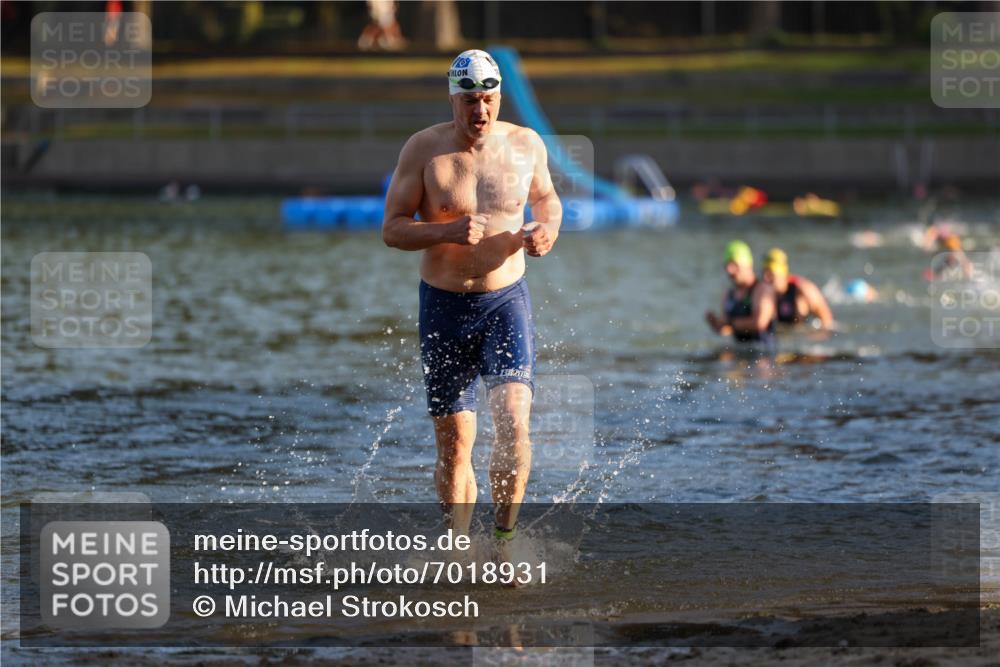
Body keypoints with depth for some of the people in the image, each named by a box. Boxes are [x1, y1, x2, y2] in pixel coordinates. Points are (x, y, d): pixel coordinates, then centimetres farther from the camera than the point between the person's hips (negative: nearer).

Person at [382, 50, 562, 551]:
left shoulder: (526, 144, 0)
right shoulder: (423, 150, -7)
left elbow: (546, 196, 20)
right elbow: (392, 229, -6)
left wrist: (548, 228, -3)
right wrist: (449, 232, -23)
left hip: (507, 301, 0)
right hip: (444, 305, 0)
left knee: (513, 420, -19)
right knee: (454, 443, 3)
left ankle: (504, 539, -5)